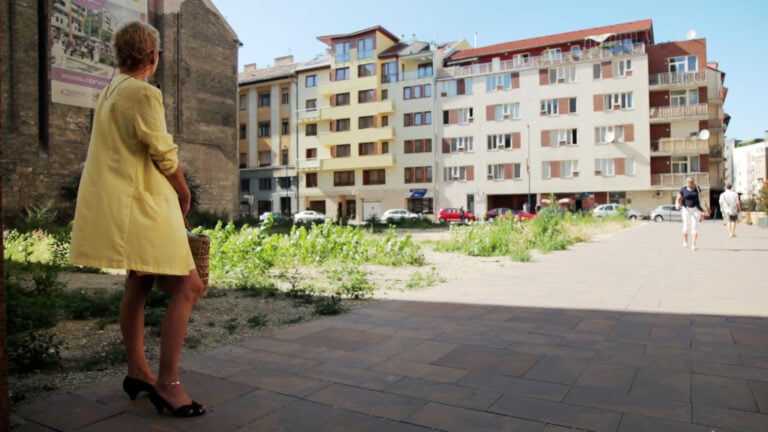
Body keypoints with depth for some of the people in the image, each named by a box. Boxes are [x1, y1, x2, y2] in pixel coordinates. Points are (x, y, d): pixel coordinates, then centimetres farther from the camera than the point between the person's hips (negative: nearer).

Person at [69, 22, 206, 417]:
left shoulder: (110, 92, 16)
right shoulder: (143, 93, -14)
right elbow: (164, 155, -14)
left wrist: (172, 192, 15)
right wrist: (184, 194, 3)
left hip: (125, 205, 11)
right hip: (144, 206, -11)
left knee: (138, 285, 17)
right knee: (187, 287, -8)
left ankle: (137, 371, 27)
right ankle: (167, 383, -4)